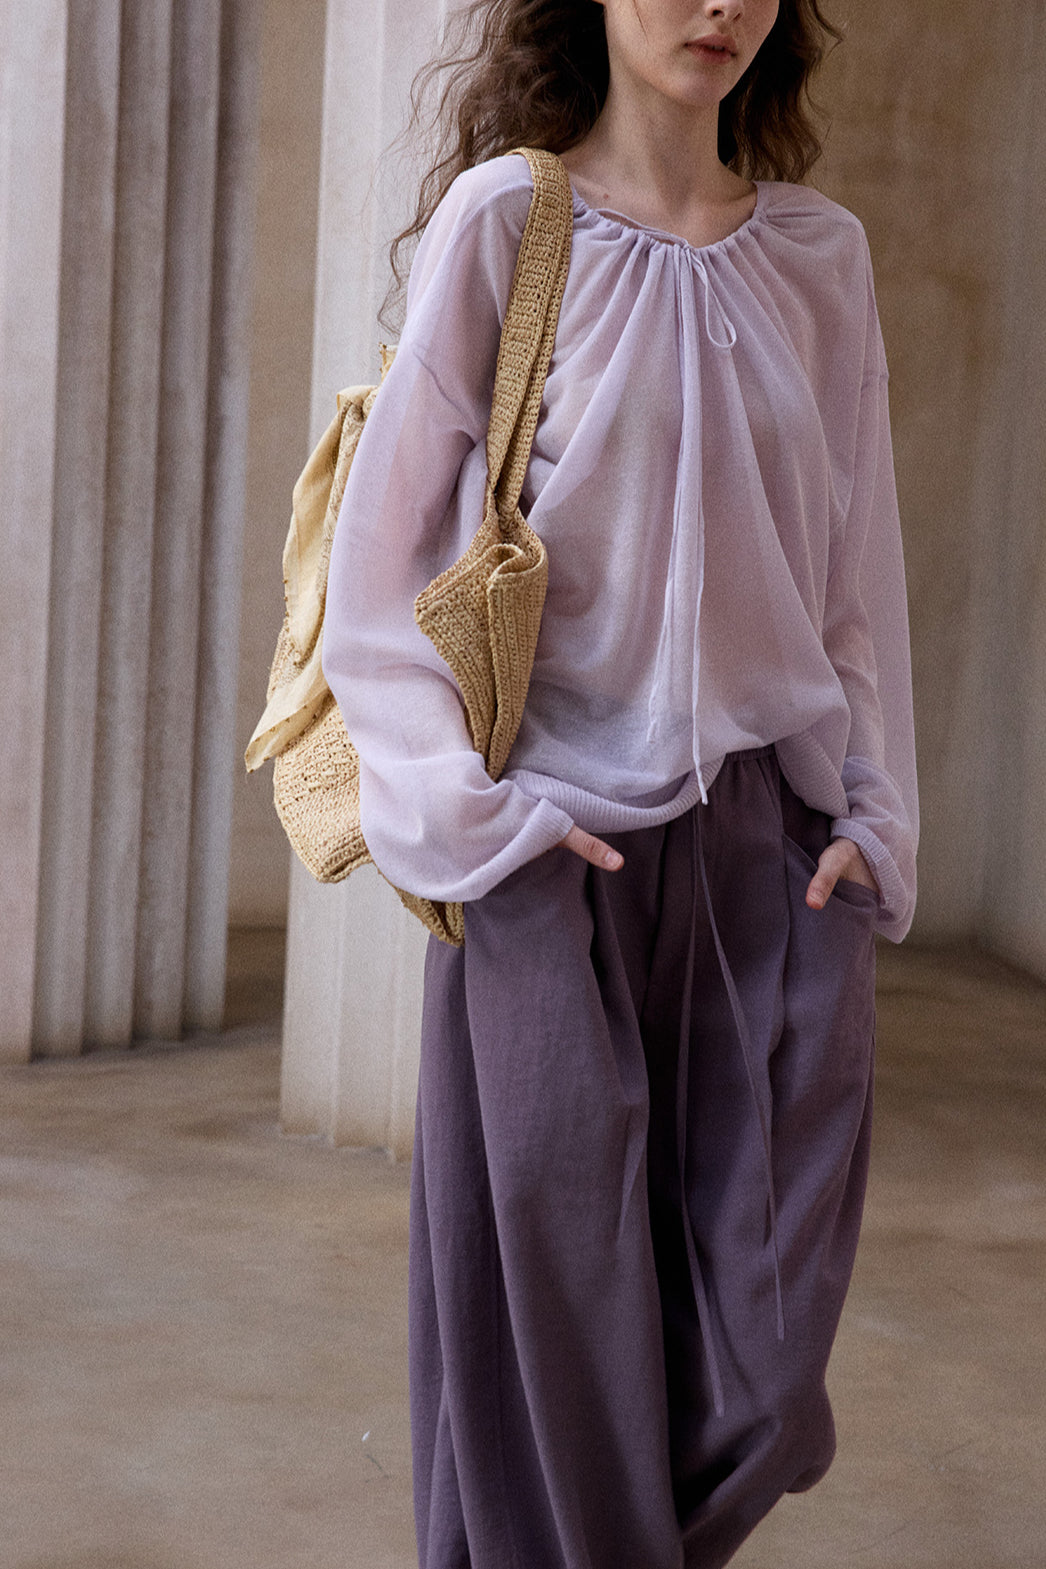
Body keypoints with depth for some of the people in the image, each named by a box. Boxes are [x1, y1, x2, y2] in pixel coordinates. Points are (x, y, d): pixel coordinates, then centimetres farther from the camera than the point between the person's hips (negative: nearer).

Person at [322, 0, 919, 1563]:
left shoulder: (820, 254, 10)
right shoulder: (506, 216, -2)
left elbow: (859, 568, 13)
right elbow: (379, 558, -3)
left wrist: (871, 817, 5)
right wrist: (465, 815, -9)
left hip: (777, 847, 4)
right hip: (561, 848, -3)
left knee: (763, 1386, 3)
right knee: (556, 1337, 0)